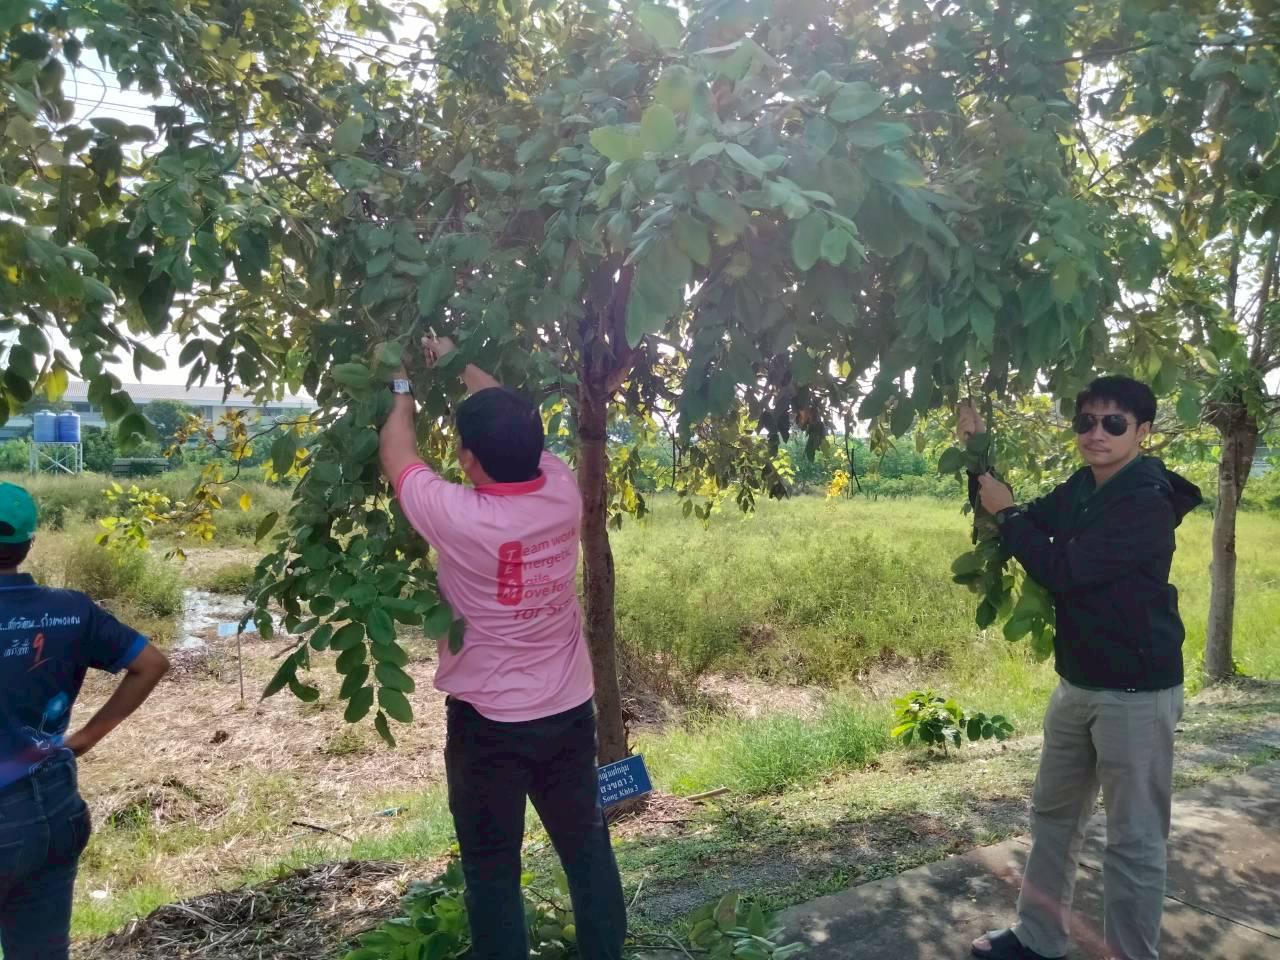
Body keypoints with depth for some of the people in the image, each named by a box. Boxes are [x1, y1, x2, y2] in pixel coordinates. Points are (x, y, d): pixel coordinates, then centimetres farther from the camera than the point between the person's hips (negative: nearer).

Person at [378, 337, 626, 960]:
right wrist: (458, 363, 19)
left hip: (489, 721, -5)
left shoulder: (459, 517, -23)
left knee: (492, 869, 13)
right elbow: (514, 423, 8)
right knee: (588, 850, 19)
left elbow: (396, 456, -4)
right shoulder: (563, 492, -11)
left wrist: (405, 387, 13)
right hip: (571, 711, 5)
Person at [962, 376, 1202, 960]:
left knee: (1134, 839, 3)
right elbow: (1023, 527, 14)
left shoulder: (1148, 504, -20)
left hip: (1136, 692, -8)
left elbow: (1060, 571, -24)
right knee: (1053, 816, 17)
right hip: (1077, 683, 8)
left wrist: (1006, 512, -12)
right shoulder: (1080, 489, 5)